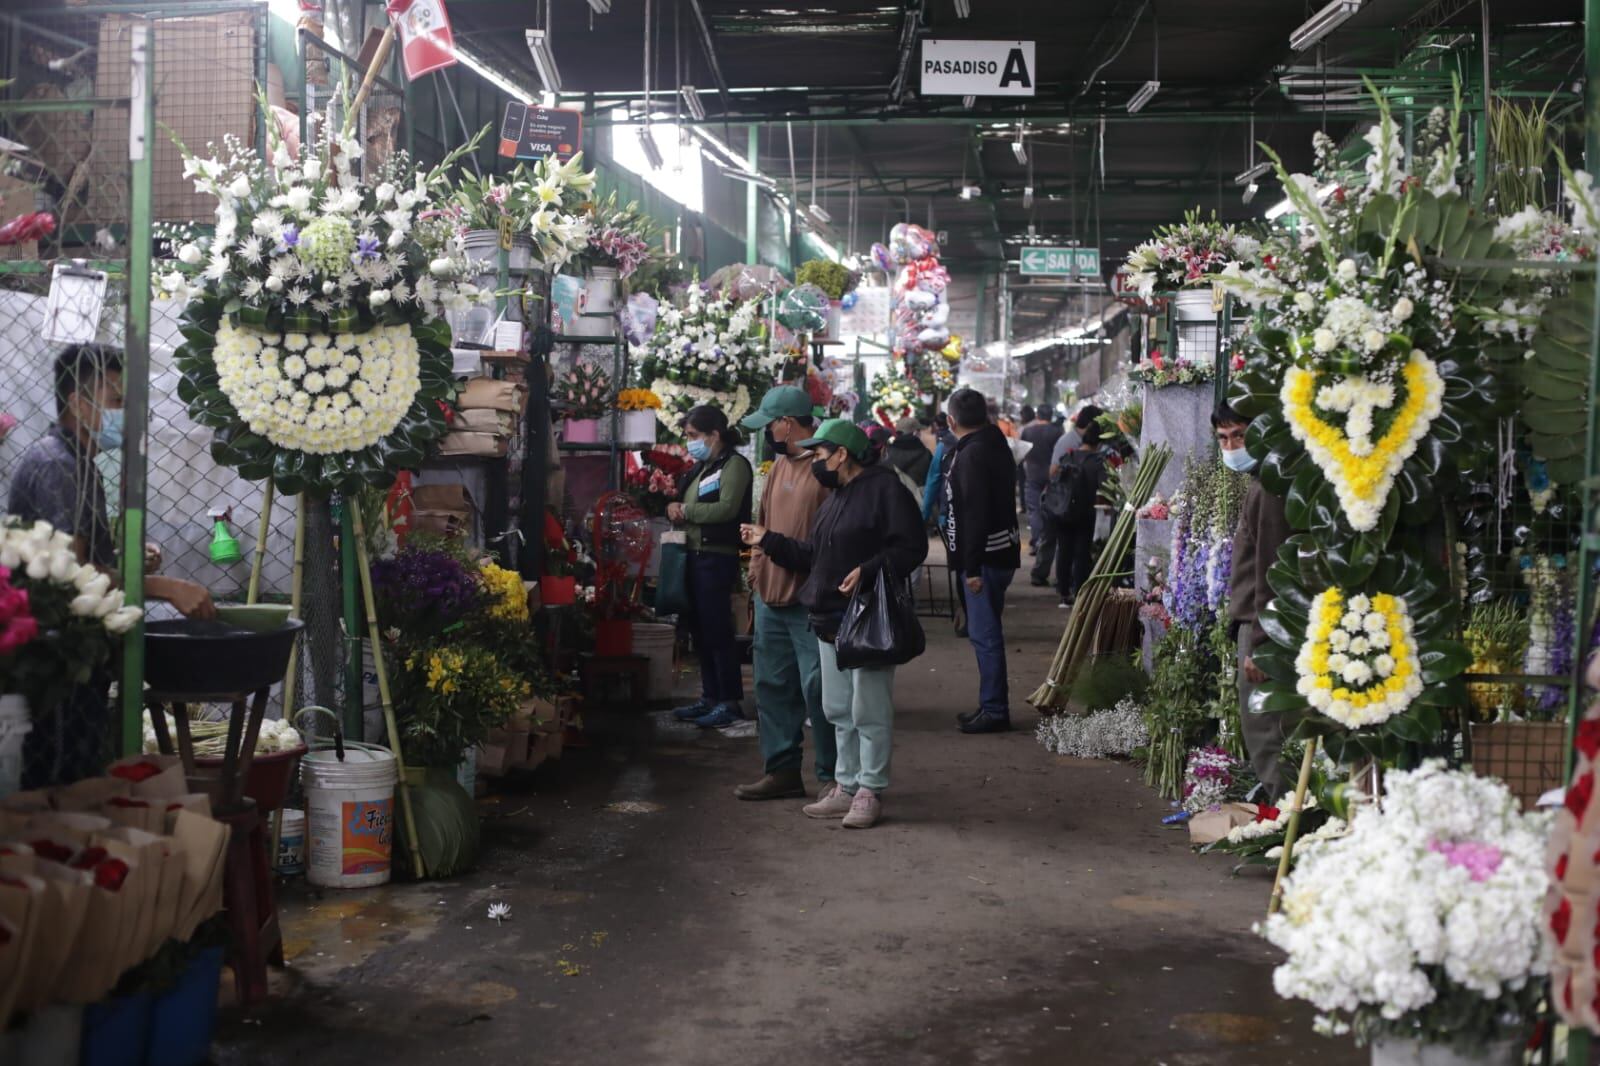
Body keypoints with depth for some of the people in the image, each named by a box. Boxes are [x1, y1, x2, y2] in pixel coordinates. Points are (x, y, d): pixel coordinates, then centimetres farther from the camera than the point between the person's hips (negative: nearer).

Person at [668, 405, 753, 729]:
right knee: (700, 630, 12)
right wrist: (675, 509, -6)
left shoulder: (734, 464, -8)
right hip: (696, 556, 9)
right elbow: (685, 506, 17)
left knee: (717, 631, -6)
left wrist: (685, 510, -11)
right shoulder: (701, 468, 19)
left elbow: (727, 508, -21)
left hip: (717, 558, -9)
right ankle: (710, 697, 20)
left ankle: (731, 702, -1)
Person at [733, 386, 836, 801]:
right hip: (770, 595, 9)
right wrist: (757, 568, 15)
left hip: (810, 601, -9)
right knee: (772, 686, 13)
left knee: (818, 689, -4)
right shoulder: (780, 464, 14)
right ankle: (782, 770, 24)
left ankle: (831, 776, 8)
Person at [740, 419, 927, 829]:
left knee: (869, 711, -5)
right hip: (830, 621, 10)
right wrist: (768, 540, 22)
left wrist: (868, 571, -28)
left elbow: (911, 546, -19)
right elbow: (812, 556, 24)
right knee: (839, 711, 14)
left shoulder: (884, 489, -11)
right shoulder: (835, 498, 20)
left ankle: (870, 792, 3)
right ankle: (847, 787, 23)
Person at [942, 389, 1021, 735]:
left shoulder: (972, 455, -17)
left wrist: (973, 566, -23)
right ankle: (992, 705, 23)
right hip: (1001, 552, 10)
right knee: (986, 632, 16)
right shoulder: (995, 444, 14)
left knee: (984, 633, -6)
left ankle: (995, 710, -1)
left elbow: (975, 514, -23)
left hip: (986, 557, -10)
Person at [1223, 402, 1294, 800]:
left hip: (1264, 626, -11)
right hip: (1255, 622, 11)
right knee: (1261, 733, 14)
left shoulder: (1268, 493, -15)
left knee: (1264, 734, -7)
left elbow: (1270, 573, -20)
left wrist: (1258, 645, -20)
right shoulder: (1258, 487, 17)